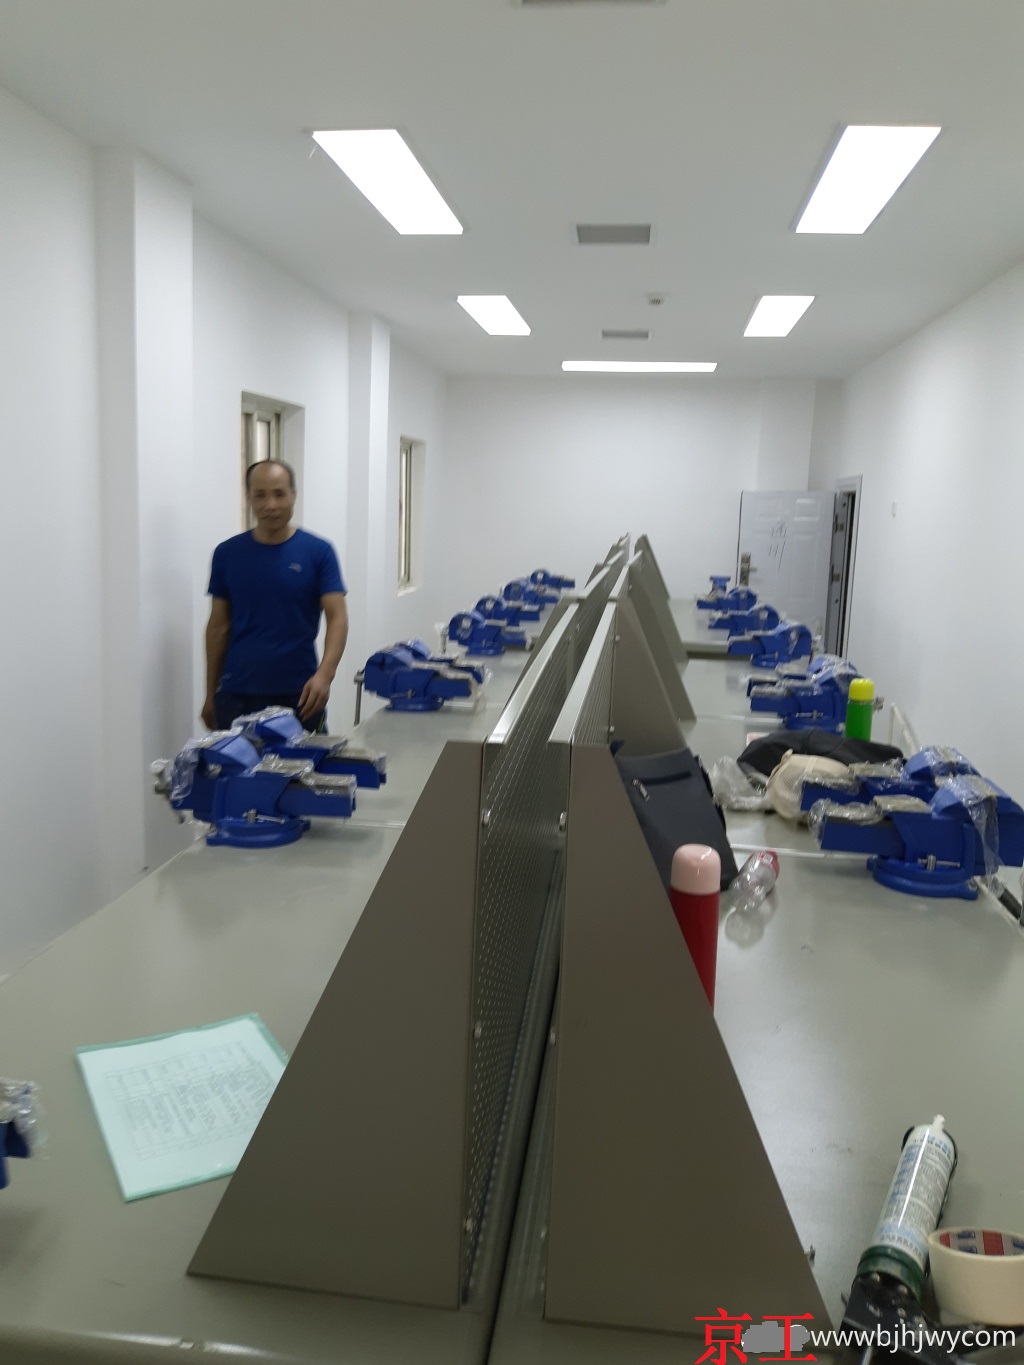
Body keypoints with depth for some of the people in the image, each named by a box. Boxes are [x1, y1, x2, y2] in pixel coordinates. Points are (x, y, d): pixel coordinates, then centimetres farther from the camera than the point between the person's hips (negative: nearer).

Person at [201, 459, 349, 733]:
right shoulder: (227, 553, 5)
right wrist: (211, 693, 9)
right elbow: (219, 625, 10)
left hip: (299, 696, -1)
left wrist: (324, 674, -25)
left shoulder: (318, 552, -2)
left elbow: (337, 617, -8)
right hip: (237, 695, 2)